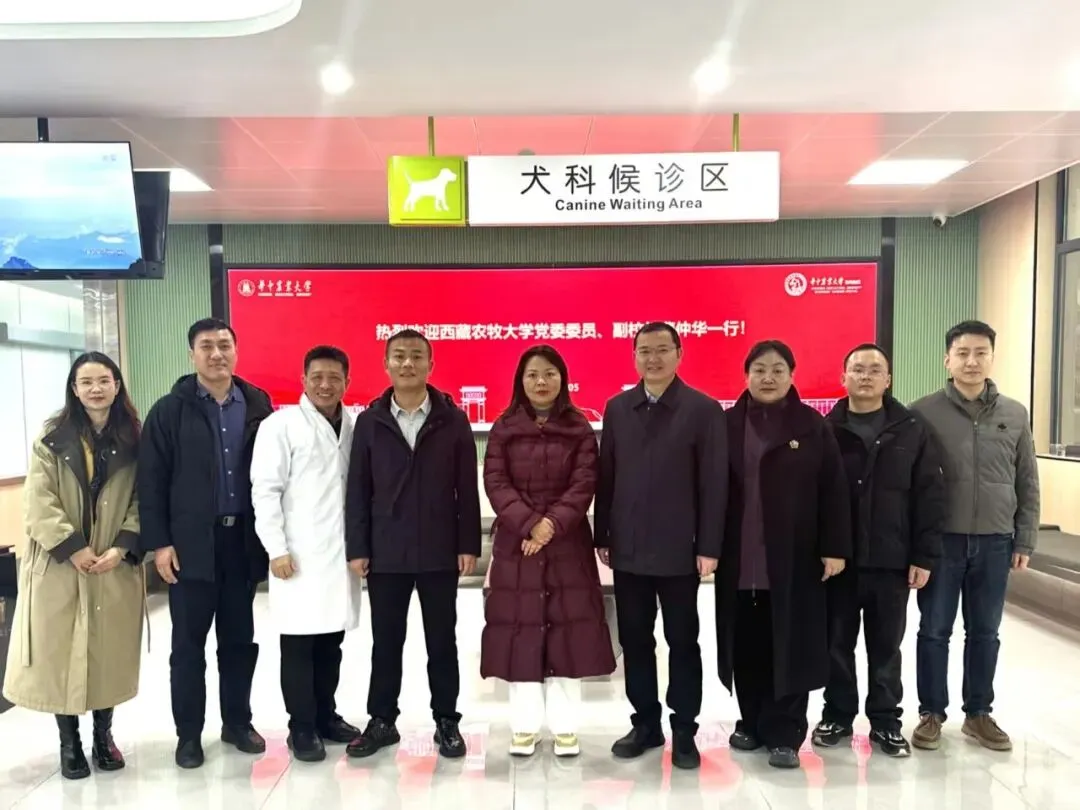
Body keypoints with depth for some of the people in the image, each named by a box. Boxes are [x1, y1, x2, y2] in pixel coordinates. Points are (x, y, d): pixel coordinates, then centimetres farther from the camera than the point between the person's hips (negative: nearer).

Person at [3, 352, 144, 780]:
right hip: (59, 565, -1)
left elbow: (140, 500, 0)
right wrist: (73, 548, -15)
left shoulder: (132, 439, 2)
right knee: (61, 652, 5)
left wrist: (122, 547, -13)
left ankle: (103, 736, 25)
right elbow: (39, 502, -7)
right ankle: (69, 743, 22)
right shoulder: (52, 436, -1)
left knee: (109, 650, 9)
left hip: (116, 565, 1)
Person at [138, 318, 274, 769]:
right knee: (189, 643, 8)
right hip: (190, 544, -2)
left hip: (243, 539, 2)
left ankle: (237, 722, 27)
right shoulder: (170, 410, -2)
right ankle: (188, 733, 22)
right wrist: (159, 543, -9)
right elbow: (151, 480, -4)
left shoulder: (257, 405, 4)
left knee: (239, 639, 12)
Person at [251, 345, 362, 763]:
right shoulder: (281, 424, -5)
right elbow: (265, 490, -7)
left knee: (331, 642, 13)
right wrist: (277, 549, -11)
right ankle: (302, 727, 16)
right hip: (300, 555, -4)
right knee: (299, 644, 3)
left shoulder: (355, 426, 6)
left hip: (342, 553, 4)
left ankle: (326, 715, 27)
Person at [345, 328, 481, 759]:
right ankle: (382, 721, 27)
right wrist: (356, 547, -2)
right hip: (385, 552, 1)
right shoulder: (370, 421, 3)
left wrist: (468, 545, -5)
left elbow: (467, 488, -1)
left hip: (440, 551, -1)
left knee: (442, 640, 10)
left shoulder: (453, 420, 0)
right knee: (386, 640, 12)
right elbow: (358, 489, 2)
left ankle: (446, 721, 24)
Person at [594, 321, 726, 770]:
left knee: (682, 642, 9)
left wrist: (708, 547, -10)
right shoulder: (617, 408, 7)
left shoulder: (704, 409, -4)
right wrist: (602, 537, 5)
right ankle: (645, 724, 28)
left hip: (679, 551, -3)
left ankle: (684, 731, 23)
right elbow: (605, 476, 7)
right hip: (628, 549, 4)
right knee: (634, 641, 12)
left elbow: (714, 483, -7)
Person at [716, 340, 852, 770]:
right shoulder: (727, 424, 4)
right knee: (746, 646, 11)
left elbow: (833, 490, -2)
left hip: (794, 557, -1)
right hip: (738, 558, 2)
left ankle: (784, 734, 17)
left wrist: (834, 548, -7)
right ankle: (752, 721, 28)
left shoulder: (813, 426, 0)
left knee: (791, 645, 5)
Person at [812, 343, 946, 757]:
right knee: (837, 643, 11)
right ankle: (838, 715, 27)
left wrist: (924, 555, -5)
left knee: (886, 646, 13)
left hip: (892, 560, 0)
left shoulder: (913, 431, 0)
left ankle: (885, 720, 27)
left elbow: (930, 497, -1)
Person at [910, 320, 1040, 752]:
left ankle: (978, 713, 28)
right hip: (941, 540, -2)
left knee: (985, 632, 13)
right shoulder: (924, 412, -5)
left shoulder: (1014, 415, 4)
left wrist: (1024, 541, 5)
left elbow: (1027, 484, 9)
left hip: (995, 543, 3)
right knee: (934, 630, 7)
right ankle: (931, 713, 21)